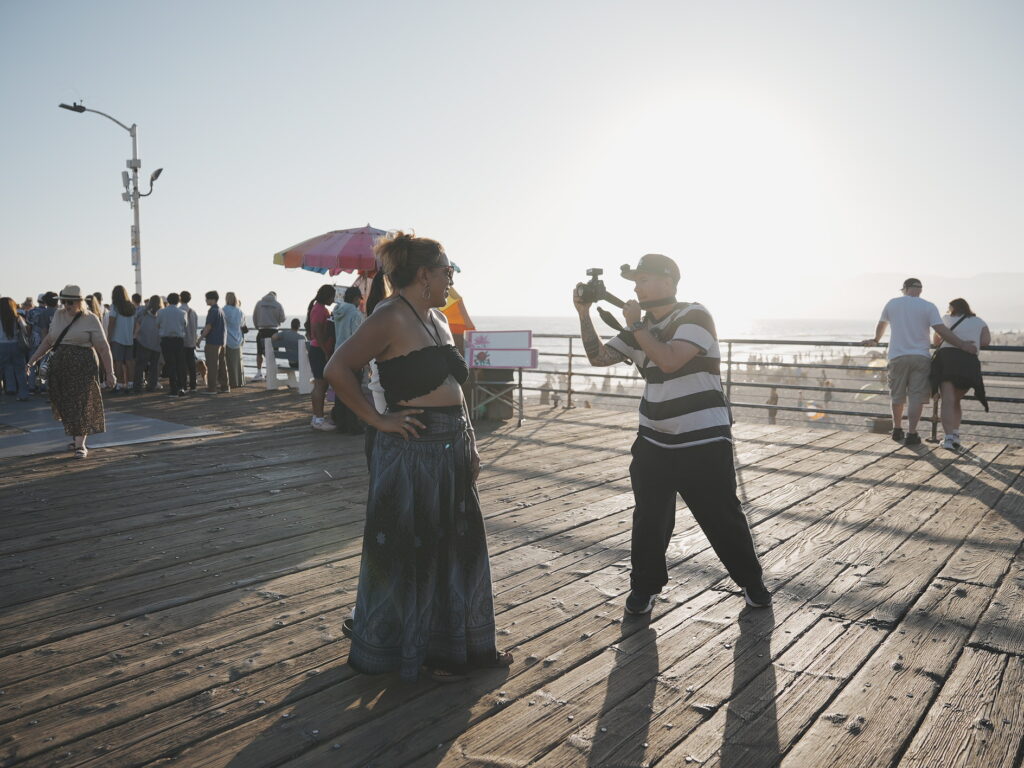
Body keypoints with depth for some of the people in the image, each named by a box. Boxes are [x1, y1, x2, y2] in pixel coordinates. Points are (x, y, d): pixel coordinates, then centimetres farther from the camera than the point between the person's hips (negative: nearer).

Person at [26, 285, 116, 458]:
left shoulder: (90, 319, -7)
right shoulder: (59, 315, 9)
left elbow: (103, 348, -10)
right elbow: (49, 340, 18)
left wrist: (110, 372, -14)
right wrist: (34, 358, 10)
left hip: (83, 366, -5)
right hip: (60, 366, 5)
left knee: (81, 405, -5)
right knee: (65, 404, 9)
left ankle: (80, 445, -1)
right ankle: (76, 436, 28)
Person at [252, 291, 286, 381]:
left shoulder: (259, 303, 3)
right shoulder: (278, 304, -1)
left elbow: (254, 317, 7)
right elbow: (282, 319, 3)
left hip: (262, 331, 0)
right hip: (273, 331, 0)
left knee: (259, 353, 7)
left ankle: (259, 373, 6)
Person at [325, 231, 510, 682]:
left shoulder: (438, 319, 13)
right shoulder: (390, 318, -13)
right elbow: (338, 370, -20)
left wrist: (469, 443, 15)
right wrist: (377, 420, -16)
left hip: (452, 450, 9)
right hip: (412, 452, -9)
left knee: (458, 547, 16)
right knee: (410, 554, 7)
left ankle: (462, 644, 34)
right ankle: (410, 649, 26)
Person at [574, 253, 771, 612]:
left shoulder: (694, 316, -11)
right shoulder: (640, 327, 9)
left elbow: (670, 361, -24)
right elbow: (598, 357, 10)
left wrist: (636, 325, -15)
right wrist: (584, 314, 2)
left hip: (704, 443, -5)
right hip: (654, 443, 5)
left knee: (722, 517, 5)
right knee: (648, 520, 5)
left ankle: (751, 581, 26)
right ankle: (644, 587, 20)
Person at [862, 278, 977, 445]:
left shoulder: (892, 304, 8)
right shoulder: (928, 307, 0)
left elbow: (881, 325, 24)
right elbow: (941, 331, -10)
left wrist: (875, 340, 42)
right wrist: (962, 345, -4)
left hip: (897, 356, 2)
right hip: (921, 356, -2)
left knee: (897, 395, 13)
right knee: (916, 397, 0)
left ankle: (897, 430, 26)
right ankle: (911, 434, -4)